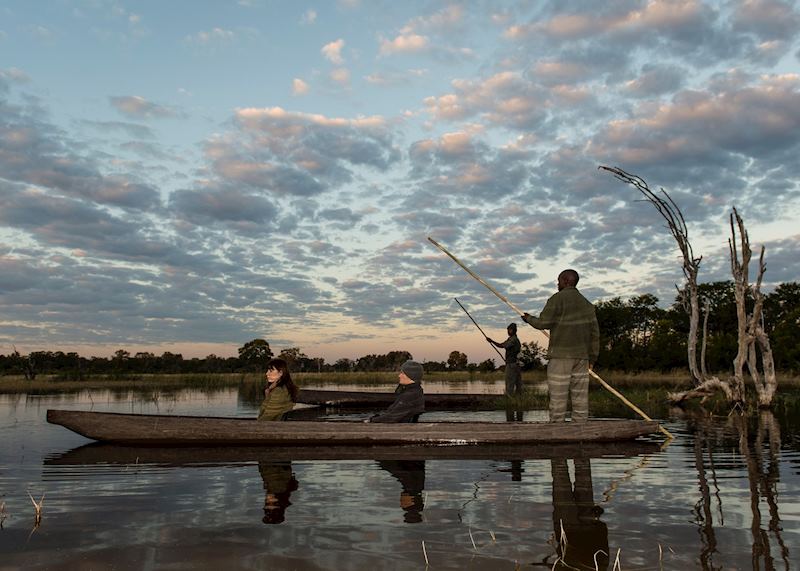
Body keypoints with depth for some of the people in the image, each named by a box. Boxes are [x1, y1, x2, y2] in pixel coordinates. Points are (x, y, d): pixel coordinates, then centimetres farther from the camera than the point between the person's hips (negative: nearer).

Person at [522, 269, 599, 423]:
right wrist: (592, 357, 18)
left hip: (560, 354, -6)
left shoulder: (557, 299, -4)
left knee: (558, 396, -4)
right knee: (580, 397, 6)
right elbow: (595, 332, 14)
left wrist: (528, 318, 11)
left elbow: (543, 323, -8)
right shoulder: (587, 303, 15)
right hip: (582, 356, 6)